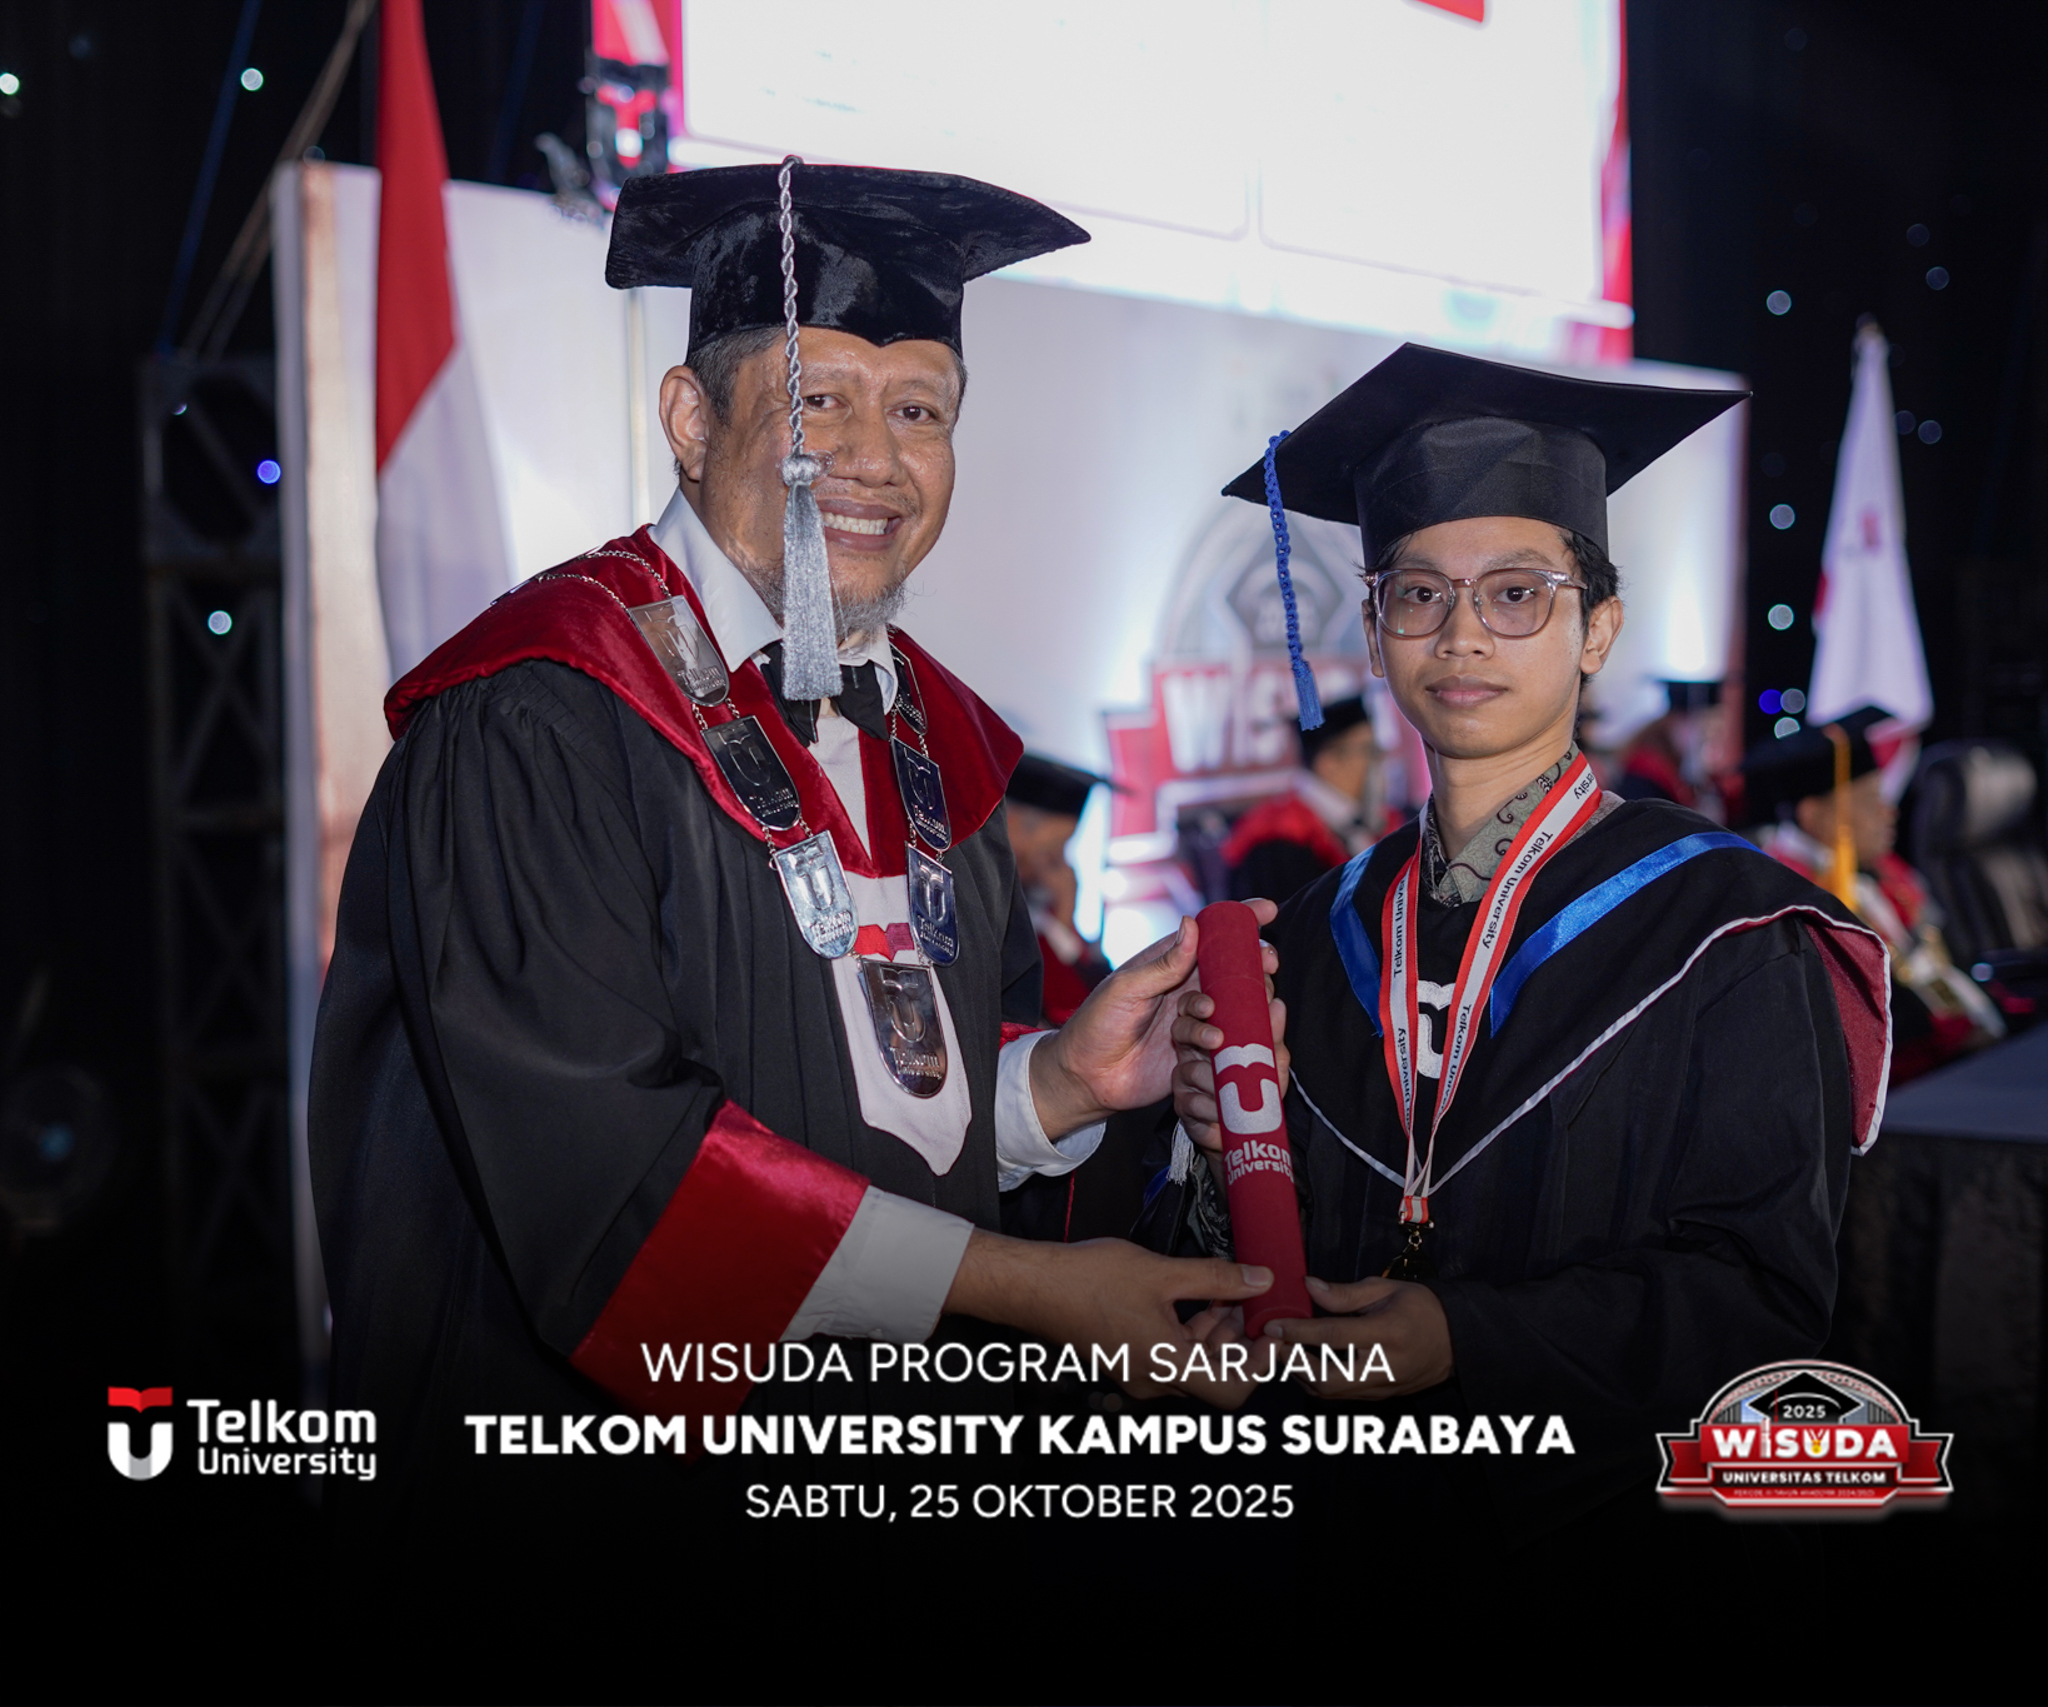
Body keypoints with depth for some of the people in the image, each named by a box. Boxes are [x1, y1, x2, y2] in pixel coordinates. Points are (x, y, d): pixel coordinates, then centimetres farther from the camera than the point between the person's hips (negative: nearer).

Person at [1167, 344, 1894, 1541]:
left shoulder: (1724, 926, -5)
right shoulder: (1328, 931, 8)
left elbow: (1762, 1293, -7)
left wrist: (1469, 1341, -16)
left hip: (1613, 1512, -3)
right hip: (1353, 1508, 3)